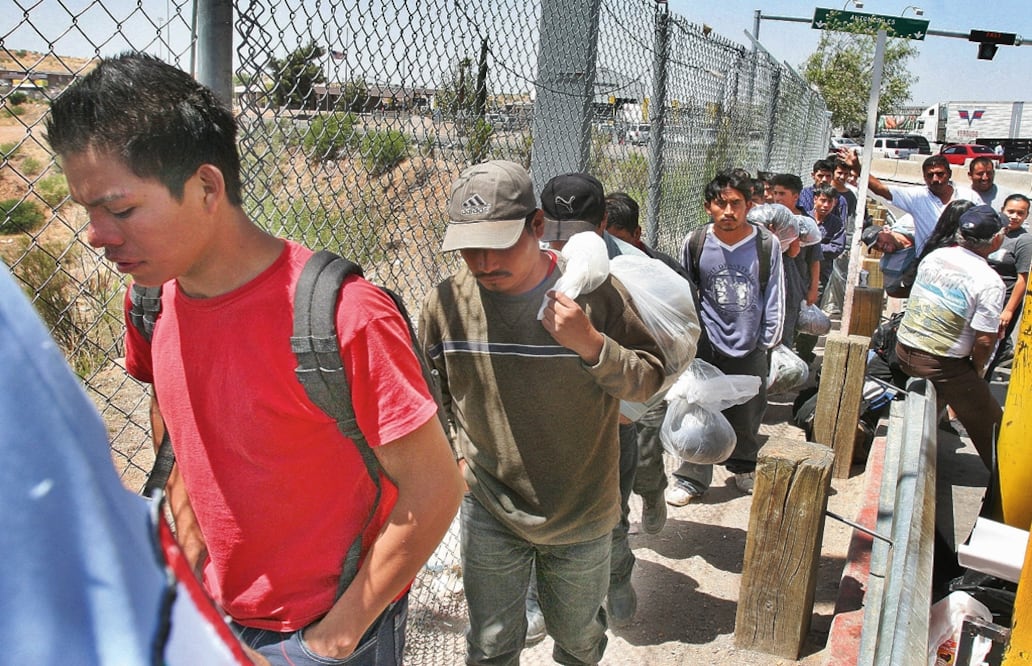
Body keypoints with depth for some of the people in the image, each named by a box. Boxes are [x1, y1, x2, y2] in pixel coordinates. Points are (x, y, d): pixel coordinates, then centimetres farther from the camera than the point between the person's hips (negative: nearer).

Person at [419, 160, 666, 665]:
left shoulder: (595, 292, -18)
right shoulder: (446, 302, -12)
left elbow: (649, 381, -10)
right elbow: (432, 391, 7)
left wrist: (591, 345, -27)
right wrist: (459, 449, 1)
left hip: (581, 514, 0)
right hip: (489, 512, 1)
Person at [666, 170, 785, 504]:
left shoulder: (767, 244, -6)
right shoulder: (694, 243, -4)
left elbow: (775, 297, 2)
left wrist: (768, 341, 4)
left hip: (751, 348, 1)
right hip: (707, 344, 0)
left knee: (747, 415, 14)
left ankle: (744, 470, 38)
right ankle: (691, 478, 16)